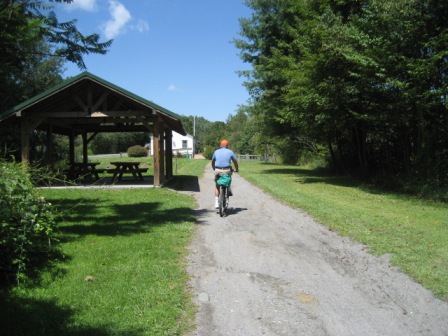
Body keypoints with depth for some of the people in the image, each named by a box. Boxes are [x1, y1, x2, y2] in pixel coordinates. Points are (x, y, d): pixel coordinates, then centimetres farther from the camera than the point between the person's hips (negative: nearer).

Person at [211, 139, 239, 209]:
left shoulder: (216, 152, 11)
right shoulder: (230, 152, 5)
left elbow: (212, 162, 22)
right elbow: (235, 161, 12)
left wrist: (214, 169, 38)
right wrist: (236, 169, 29)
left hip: (217, 171, 1)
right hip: (227, 171, -1)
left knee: (217, 186, 13)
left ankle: (216, 202, 4)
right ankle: (229, 190, 19)